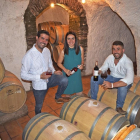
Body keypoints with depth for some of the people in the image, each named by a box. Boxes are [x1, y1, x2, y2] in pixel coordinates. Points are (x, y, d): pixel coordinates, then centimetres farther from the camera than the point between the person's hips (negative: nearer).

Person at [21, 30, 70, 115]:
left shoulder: (47, 51, -6)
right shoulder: (29, 55, -25)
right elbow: (23, 75, -20)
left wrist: (54, 71, -7)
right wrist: (40, 77, -28)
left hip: (49, 78, 4)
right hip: (39, 85, -4)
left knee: (64, 80, -23)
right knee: (39, 106, 16)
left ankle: (58, 97, 6)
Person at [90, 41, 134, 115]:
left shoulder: (127, 62, -28)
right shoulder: (110, 57, -10)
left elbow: (129, 79, -43)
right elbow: (103, 68, 3)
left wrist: (112, 85, -57)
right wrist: (97, 71, -24)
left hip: (123, 80, -5)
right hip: (112, 77, 5)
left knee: (123, 85, -41)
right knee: (93, 78, -12)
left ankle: (119, 107, -15)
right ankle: (93, 100, 4)